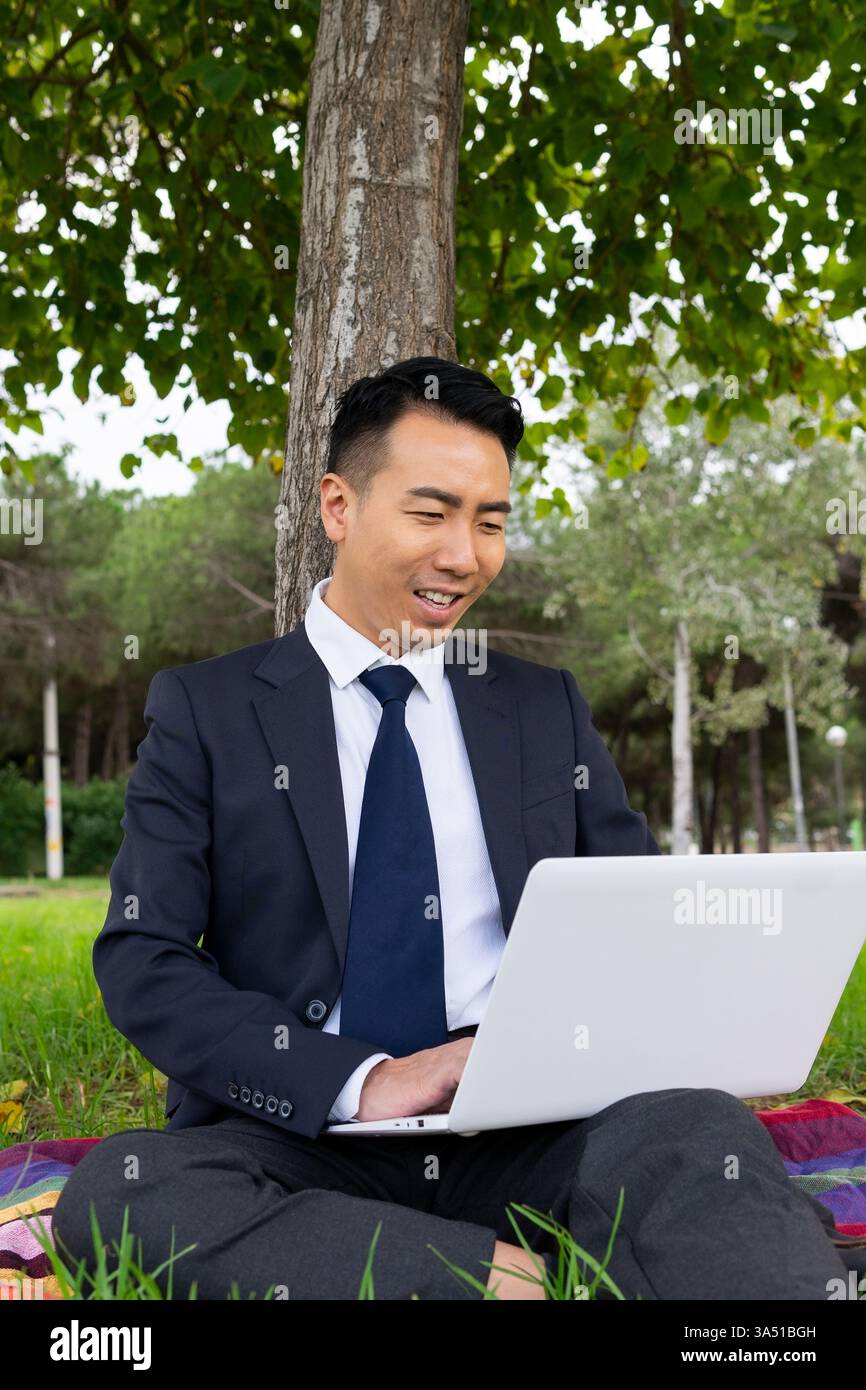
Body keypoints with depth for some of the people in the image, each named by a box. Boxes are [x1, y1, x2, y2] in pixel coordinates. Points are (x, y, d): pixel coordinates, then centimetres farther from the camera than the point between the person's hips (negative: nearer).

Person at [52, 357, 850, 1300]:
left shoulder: (549, 711, 16)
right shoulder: (205, 710, 7)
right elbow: (140, 960, -2)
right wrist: (356, 1083, -18)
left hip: (527, 1132, -1)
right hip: (305, 1140, 2)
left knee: (697, 1130, -35)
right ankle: (515, 1269, -25)